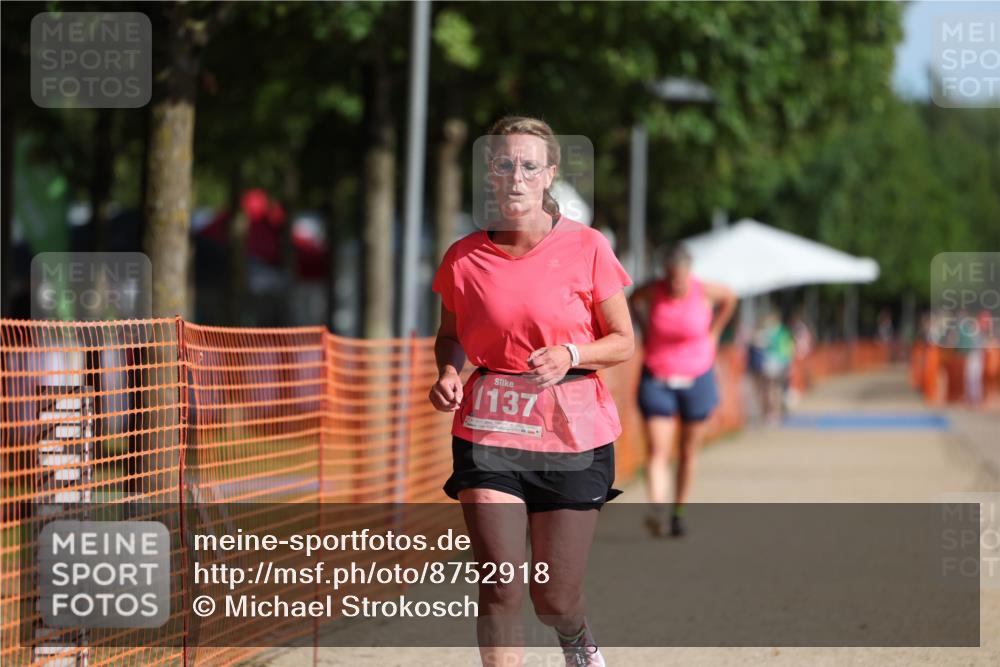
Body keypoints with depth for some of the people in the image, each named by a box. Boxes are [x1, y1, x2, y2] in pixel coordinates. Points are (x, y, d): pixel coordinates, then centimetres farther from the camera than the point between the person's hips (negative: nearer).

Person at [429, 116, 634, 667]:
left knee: (555, 599, 5)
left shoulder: (586, 248, -5)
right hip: (488, 429, 1)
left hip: (572, 433, -1)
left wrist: (569, 356, -18)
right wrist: (448, 372, -6)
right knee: (499, 590, -11)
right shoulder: (465, 258, 0)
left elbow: (623, 342, 1)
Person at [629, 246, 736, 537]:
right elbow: (633, 300, 15)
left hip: (697, 380, 1)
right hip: (657, 381, -1)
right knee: (657, 453, -14)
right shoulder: (653, 292, -9)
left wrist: (713, 333, 10)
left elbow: (730, 297, 12)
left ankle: (678, 513, 23)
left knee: (687, 453, 9)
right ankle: (657, 511, -29)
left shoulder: (704, 292, -10)